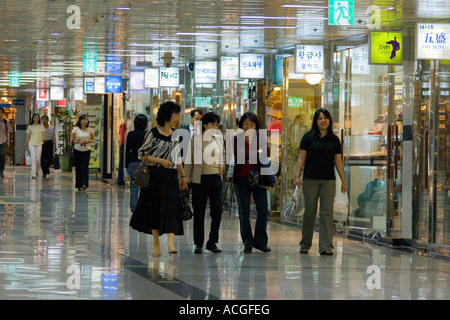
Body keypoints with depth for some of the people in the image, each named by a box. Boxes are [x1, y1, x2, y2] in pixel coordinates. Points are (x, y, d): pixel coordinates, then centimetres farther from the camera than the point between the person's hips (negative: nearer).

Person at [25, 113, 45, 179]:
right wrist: (26, 146, 7)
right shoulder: (30, 127, 8)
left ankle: (36, 172, 27)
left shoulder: (41, 127, 9)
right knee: (33, 158, -14)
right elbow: (27, 137, 10)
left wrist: (43, 138, -24)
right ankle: (33, 174, -18)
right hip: (31, 144, -1)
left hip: (39, 144, 1)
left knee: (38, 159, 0)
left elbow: (43, 135, -1)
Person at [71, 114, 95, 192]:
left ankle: (84, 184, -17)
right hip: (77, 150, 0)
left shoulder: (90, 130, 4)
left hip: (86, 151, 0)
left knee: (85, 167, -11)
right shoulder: (75, 129, -1)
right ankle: (79, 185, 8)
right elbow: (72, 140, -3)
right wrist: (80, 142, -16)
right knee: (78, 167, 2)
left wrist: (88, 141, -12)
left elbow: (93, 140, 9)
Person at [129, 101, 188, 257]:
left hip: (171, 176, 4)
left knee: (170, 208, -7)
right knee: (154, 208, 2)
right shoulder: (153, 134, -6)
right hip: (155, 176, -4)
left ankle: (171, 244, -16)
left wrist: (183, 176, 17)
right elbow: (141, 154, -7)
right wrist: (161, 161, -16)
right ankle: (156, 243, 12)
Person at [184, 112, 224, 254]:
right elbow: (189, 162, 0)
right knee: (199, 213, 2)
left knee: (217, 211, -2)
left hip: (215, 179, 4)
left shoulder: (218, 142, 12)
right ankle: (199, 244, 10)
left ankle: (212, 242, 10)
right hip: (200, 179, -4)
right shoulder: (195, 141, -1)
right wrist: (186, 180, -4)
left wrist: (221, 167, 1)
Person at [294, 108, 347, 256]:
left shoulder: (334, 139, 9)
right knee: (309, 212, 3)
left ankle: (326, 246, -6)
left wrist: (343, 181, 8)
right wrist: (297, 176, -7)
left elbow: (338, 161, 11)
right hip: (310, 180, -1)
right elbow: (301, 157, 2)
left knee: (327, 212, -4)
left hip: (328, 180, 1)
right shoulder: (309, 137, 3)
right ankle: (305, 244, 15)